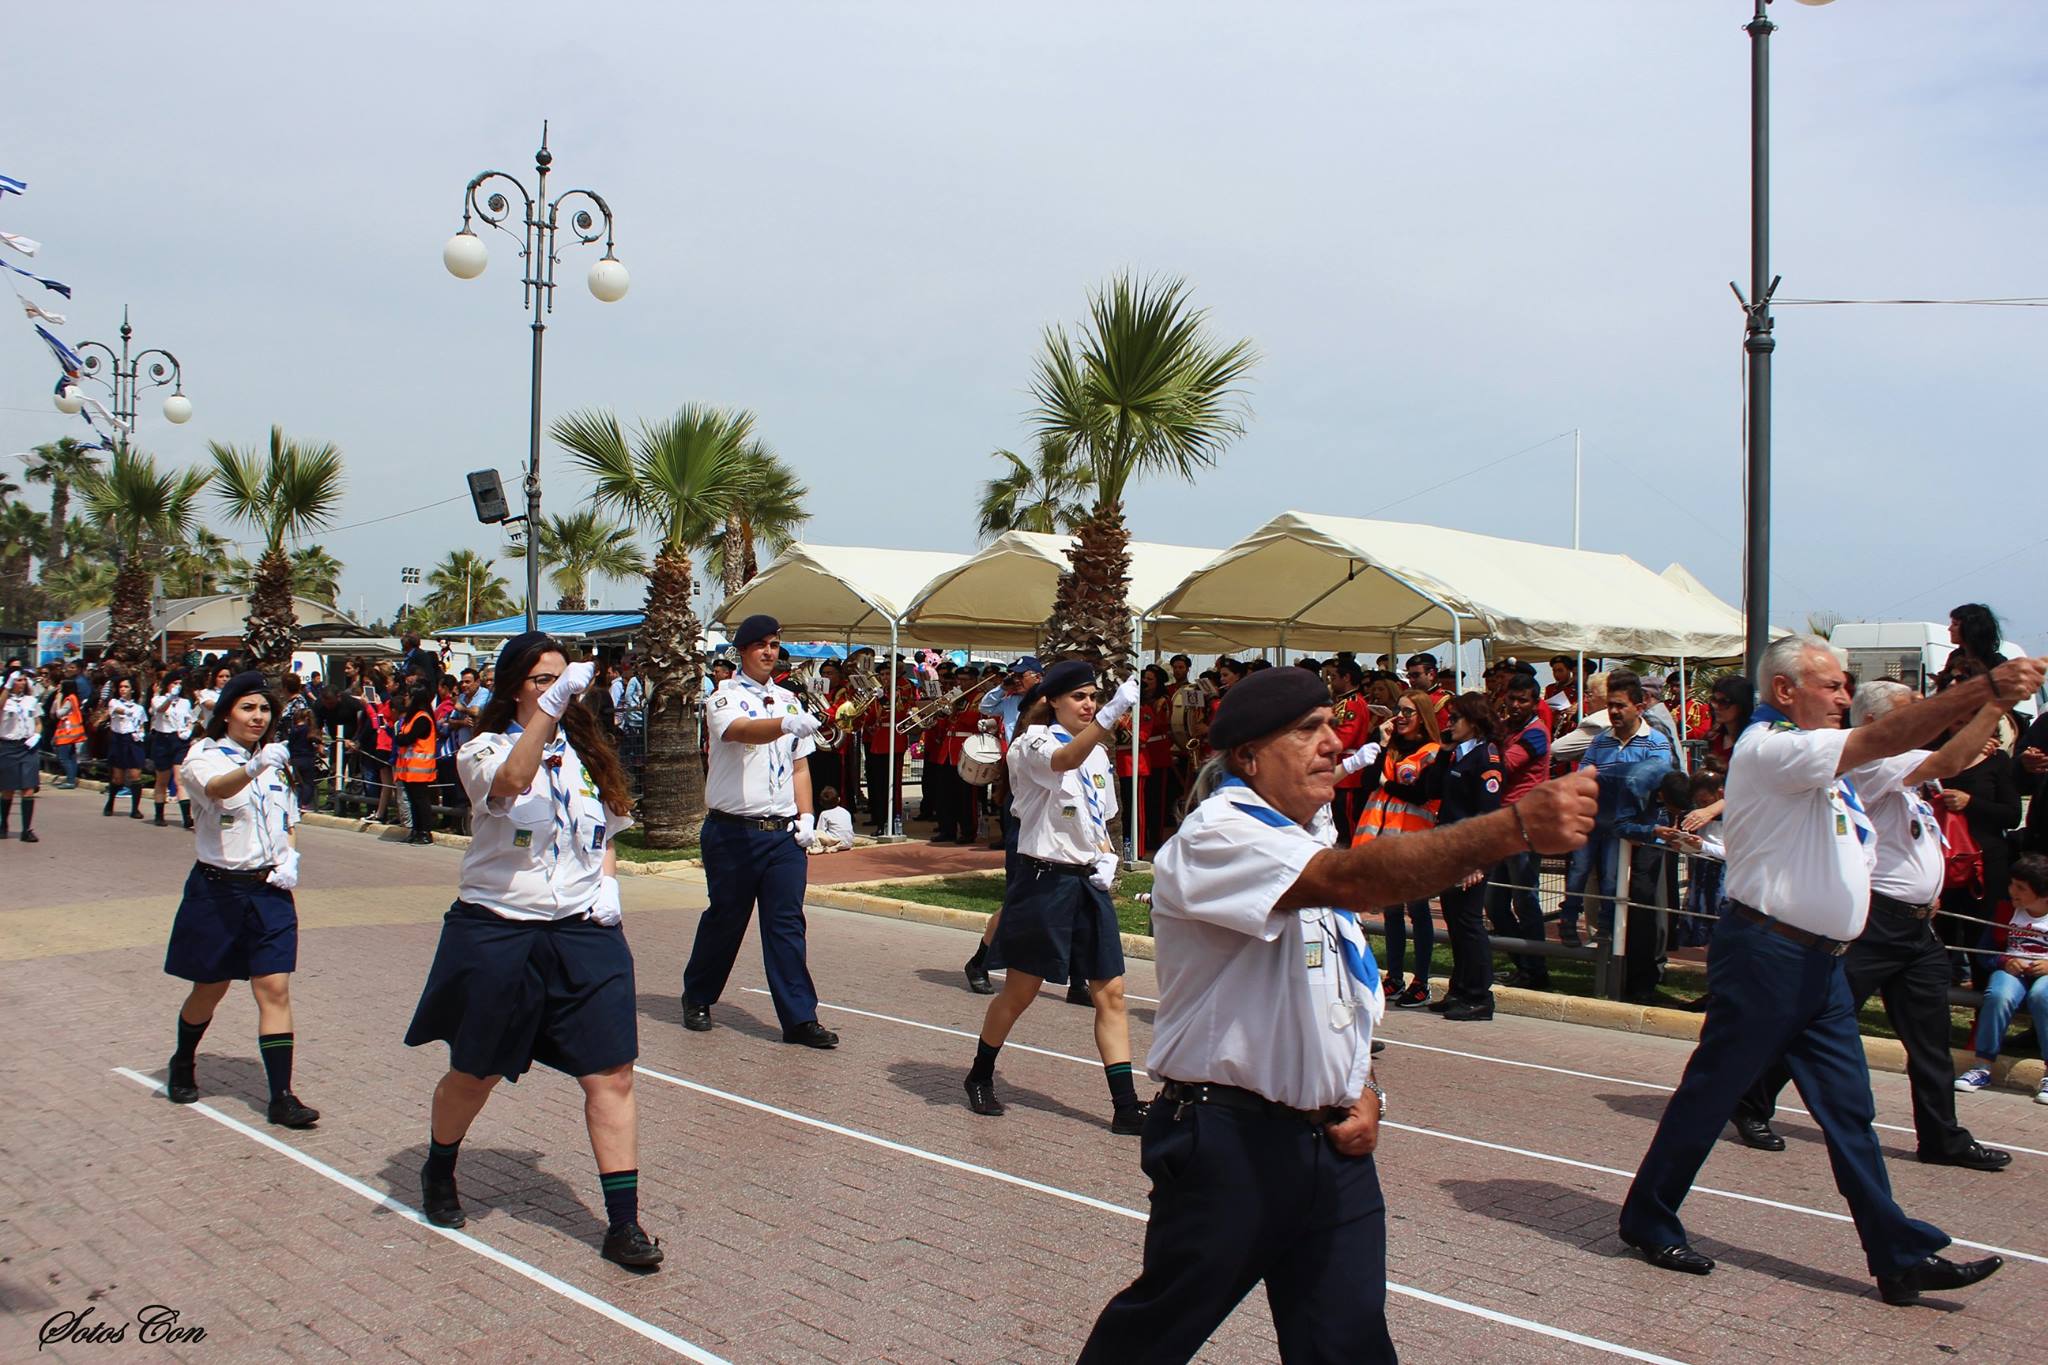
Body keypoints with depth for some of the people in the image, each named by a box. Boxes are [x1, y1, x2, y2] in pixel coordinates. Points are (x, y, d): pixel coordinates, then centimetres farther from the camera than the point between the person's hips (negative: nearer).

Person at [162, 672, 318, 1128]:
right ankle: (183, 1064, 39)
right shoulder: (205, 756, -7)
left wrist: (290, 857, 1)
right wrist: (254, 768, -52)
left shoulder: (277, 760, 10)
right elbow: (216, 787, -32)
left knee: (275, 989, -6)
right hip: (217, 889, -3)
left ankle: (281, 1097, -7)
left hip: (270, 890, 3)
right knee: (209, 989, 11)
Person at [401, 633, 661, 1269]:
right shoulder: (484, 749, -4)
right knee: (476, 1073, 14)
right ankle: (438, 1175, 43)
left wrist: (608, 882, 5)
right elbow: (509, 782, -29)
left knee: (611, 1076, -5)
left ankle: (623, 1223, 2)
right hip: (496, 934, -3)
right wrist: (550, 708, -37)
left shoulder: (587, 755, 11)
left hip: (583, 932, 3)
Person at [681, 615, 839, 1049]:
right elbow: (741, 730, -27)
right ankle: (697, 998, 28)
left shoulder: (789, 700, 15)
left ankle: (799, 1018, 2)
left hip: (783, 832, 4)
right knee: (725, 919, 7)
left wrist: (805, 815, 4)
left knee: (787, 923, 0)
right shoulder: (725, 697, -3)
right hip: (732, 830, -4)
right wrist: (787, 724, -45)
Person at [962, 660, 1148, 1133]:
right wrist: (1110, 715, -49)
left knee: (1110, 993, 1)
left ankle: (1126, 1106, 4)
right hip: (1044, 881, -6)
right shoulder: (1034, 743, -10)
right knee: (1019, 991, 6)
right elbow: (1062, 761, -35)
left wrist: (1106, 858, 3)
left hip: (1088, 882, 6)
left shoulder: (1098, 754, 13)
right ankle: (980, 1077, 29)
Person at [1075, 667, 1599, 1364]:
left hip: (1336, 1145, 8)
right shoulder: (1216, 837, -17)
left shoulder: (1317, 839, 13)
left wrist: (1366, 1090, 5)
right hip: (1227, 1142, -7)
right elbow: (1352, 880, -35)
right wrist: (1517, 826, -43)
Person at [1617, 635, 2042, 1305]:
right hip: (1765, 954, -9)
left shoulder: (1811, 757, 17)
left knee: (1851, 1109, 9)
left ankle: (1902, 1256, 14)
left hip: (1819, 961, 9)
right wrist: (1988, 686, -23)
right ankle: (1647, 1219, 16)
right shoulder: (1771, 747, -15)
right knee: (1709, 1093, 2)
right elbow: (1884, 738, -23)